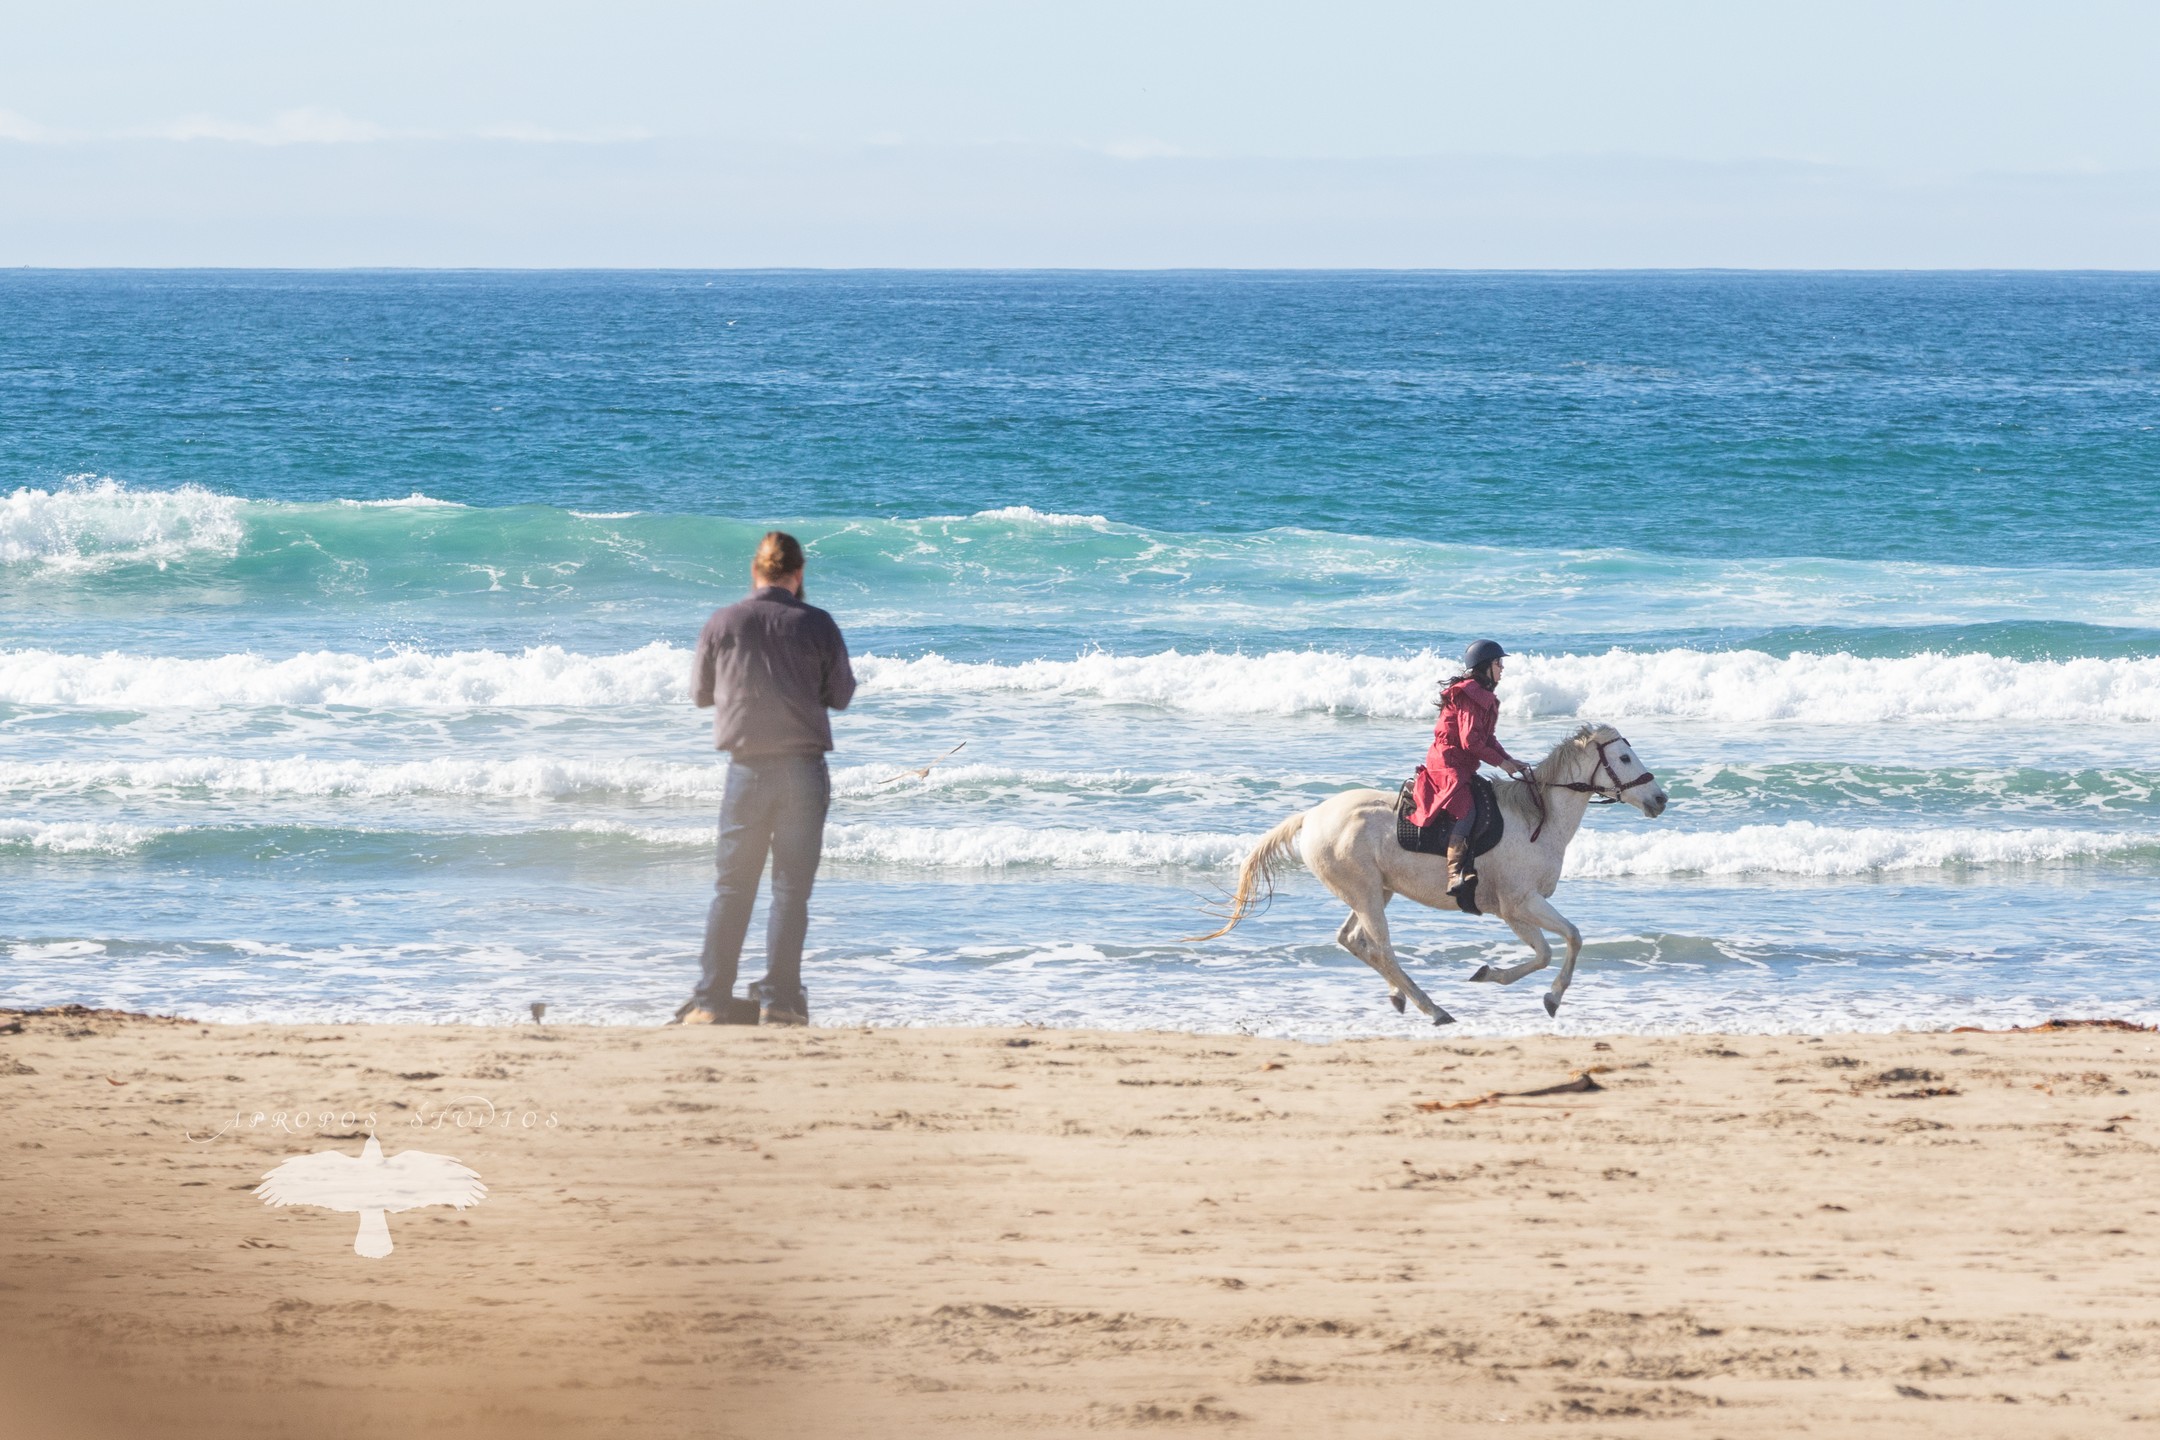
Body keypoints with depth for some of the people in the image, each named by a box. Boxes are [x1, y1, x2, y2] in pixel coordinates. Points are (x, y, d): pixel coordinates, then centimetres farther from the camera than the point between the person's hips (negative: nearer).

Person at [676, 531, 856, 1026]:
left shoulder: (723, 624, 0)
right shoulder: (817, 624, -3)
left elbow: (700, 693, 10)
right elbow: (841, 695, 7)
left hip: (747, 768, 1)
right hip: (804, 771, -1)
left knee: (731, 888, 6)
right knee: (792, 889, 3)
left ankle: (711, 1001, 2)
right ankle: (778, 1000, -1)